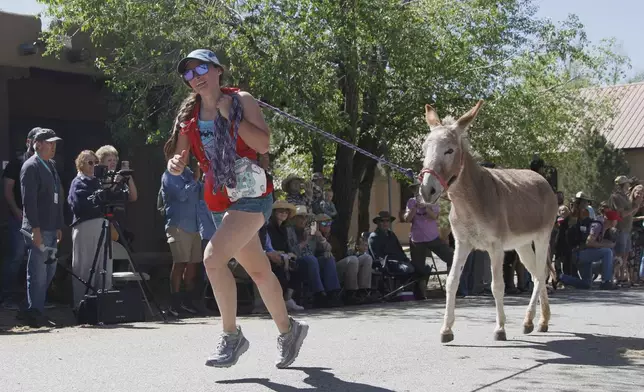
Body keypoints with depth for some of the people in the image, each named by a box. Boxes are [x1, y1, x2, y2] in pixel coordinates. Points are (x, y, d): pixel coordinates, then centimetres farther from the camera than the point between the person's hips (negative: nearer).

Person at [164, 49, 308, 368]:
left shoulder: (240, 100, -5)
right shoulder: (189, 114, 7)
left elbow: (263, 145, -16)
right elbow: (177, 162, 5)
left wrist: (230, 114, -16)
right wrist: (174, 165, -18)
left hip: (252, 196, -6)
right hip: (220, 201, 6)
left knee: (213, 258, -23)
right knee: (258, 270, 16)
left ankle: (231, 336, -9)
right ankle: (288, 329, 34)